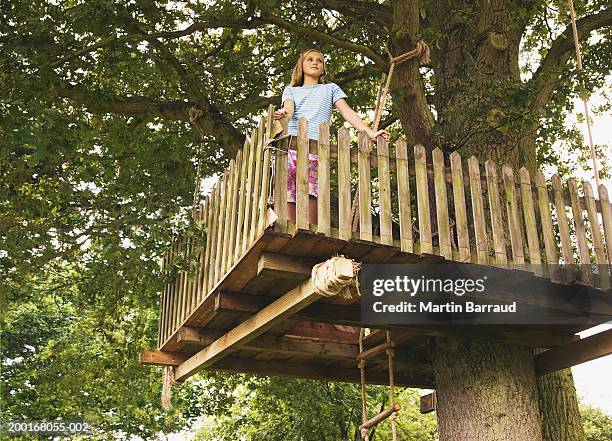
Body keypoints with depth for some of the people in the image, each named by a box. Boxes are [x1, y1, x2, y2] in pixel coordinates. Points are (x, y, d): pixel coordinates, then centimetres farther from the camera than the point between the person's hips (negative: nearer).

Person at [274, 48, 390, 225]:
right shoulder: (291, 90, 28)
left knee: (311, 196, -18)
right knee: (287, 199, -10)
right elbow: (289, 107, 5)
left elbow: (347, 112, 13)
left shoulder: (331, 89, 28)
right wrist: (284, 112, -22)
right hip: (289, 148, 1)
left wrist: (369, 132, -4)